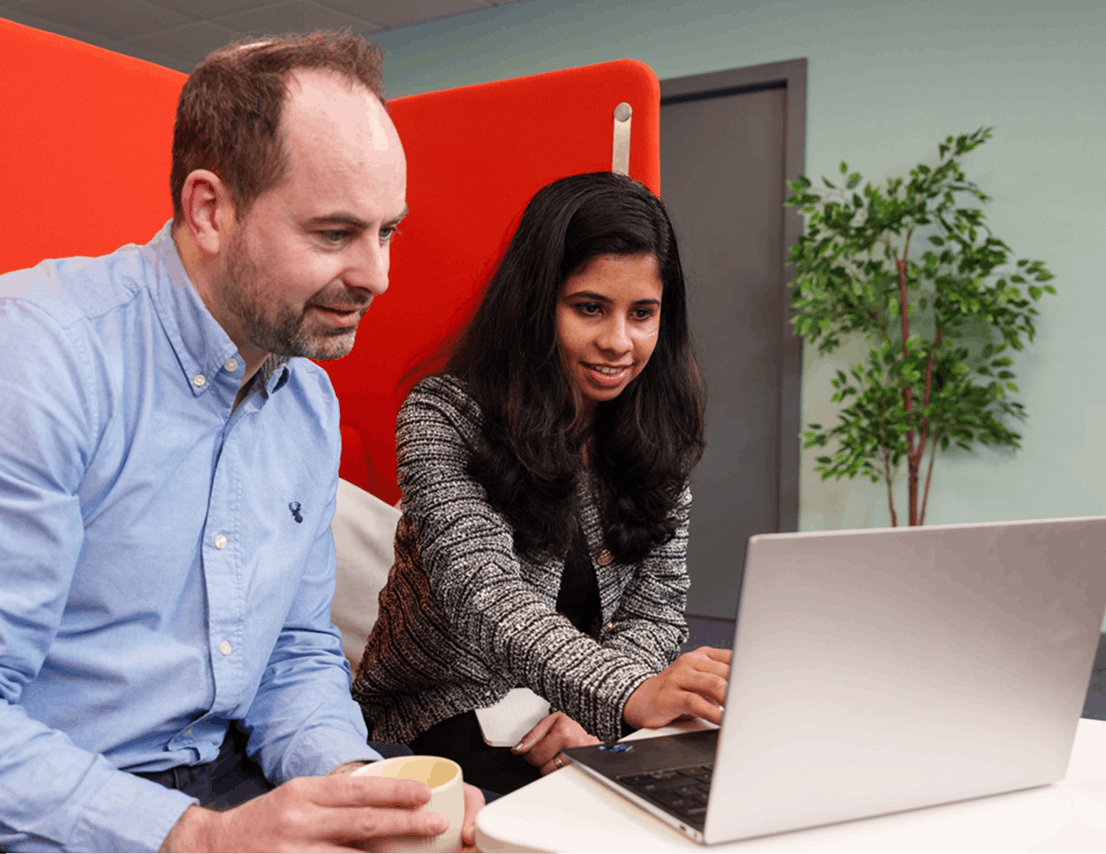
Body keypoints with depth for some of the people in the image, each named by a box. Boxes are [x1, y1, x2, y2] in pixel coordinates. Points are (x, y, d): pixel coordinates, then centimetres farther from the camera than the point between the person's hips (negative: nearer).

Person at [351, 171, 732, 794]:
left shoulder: (656, 432, -1)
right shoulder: (443, 417, -15)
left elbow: (656, 607, -3)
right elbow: (487, 597, -28)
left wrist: (595, 719, -22)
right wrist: (630, 695, -45)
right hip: (440, 708, -4)